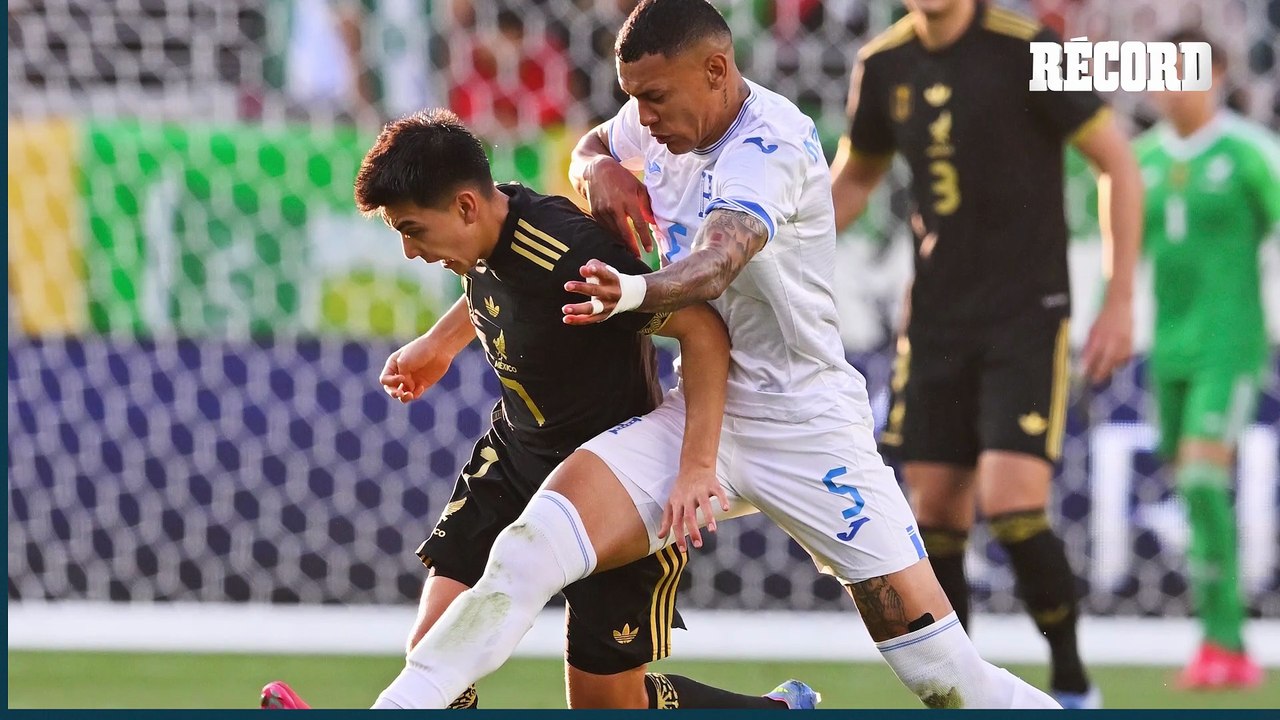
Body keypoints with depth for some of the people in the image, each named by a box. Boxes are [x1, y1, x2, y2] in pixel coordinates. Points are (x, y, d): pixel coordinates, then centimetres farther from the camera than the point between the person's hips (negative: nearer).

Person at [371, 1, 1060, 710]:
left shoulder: (771, 144, -19)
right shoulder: (657, 122, 3)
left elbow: (715, 265, -38)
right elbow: (594, 144, 28)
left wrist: (634, 292, -60)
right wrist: (597, 168, 2)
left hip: (810, 425, -5)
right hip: (701, 411, 5)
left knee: (943, 670, -10)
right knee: (538, 543, -20)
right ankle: (403, 705, -16)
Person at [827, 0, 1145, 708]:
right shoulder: (883, 66, 4)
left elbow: (1118, 164, -6)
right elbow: (853, 178, 21)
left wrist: (1120, 301, -8)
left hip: (1028, 315, -5)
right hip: (936, 320, 5)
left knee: (1013, 509, -16)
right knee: (935, 516, 2)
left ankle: (1072, 683, 3)